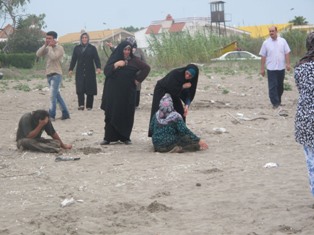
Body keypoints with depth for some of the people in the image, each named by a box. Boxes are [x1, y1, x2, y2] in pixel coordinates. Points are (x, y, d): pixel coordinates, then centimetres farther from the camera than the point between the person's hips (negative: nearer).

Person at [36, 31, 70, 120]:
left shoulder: (59, 48, -7)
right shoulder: (47, 48, 13)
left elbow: (53, 57, -22)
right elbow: (38, 54, 0)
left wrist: (50, 46, -11)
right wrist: (45, 45, -5)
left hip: (56, 74, -8)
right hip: (49, 75, 8)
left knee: (53, 96, -15)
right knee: (57, 95, 12)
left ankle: (51, 115, -14)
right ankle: (65, 113, 19)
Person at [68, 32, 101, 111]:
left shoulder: (92, 48, 5)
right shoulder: (77, 48, 11)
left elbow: (96, 59, -2)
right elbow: (73, 59, 11)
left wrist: (98, 67, -17)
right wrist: (71, 69, 3)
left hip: (90, 72, -1)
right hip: (80, 72, 1)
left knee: (90, 89, 0)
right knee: (80, 89, -11)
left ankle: (89, 106, 6)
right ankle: (81, 105, -16)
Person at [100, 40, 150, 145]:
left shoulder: (134, 60, 4)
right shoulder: (114, 58, 7)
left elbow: (146, 68, 2)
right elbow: (106, 71, -2)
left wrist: (138, 79, -3)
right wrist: (115, 65, -16)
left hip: (127, 93, 0)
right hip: (113, 92, 0)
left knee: (127, 115, 0)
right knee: (111, 115, -3)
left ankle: (125, 137, 9)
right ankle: (108, 137, -1)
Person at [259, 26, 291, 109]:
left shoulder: (282, 41, 2)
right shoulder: (266, 43, -1)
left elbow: (287, 53, 3)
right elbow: (263, 56, 0)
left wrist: (288, 64, -6)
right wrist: (262, 68, -2)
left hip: (281, 68, 2)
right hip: (271, 68, -2)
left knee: (280, 86, 11)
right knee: (272, 86, -6)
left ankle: (278, 100, 28)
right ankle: (275, 103, -3)